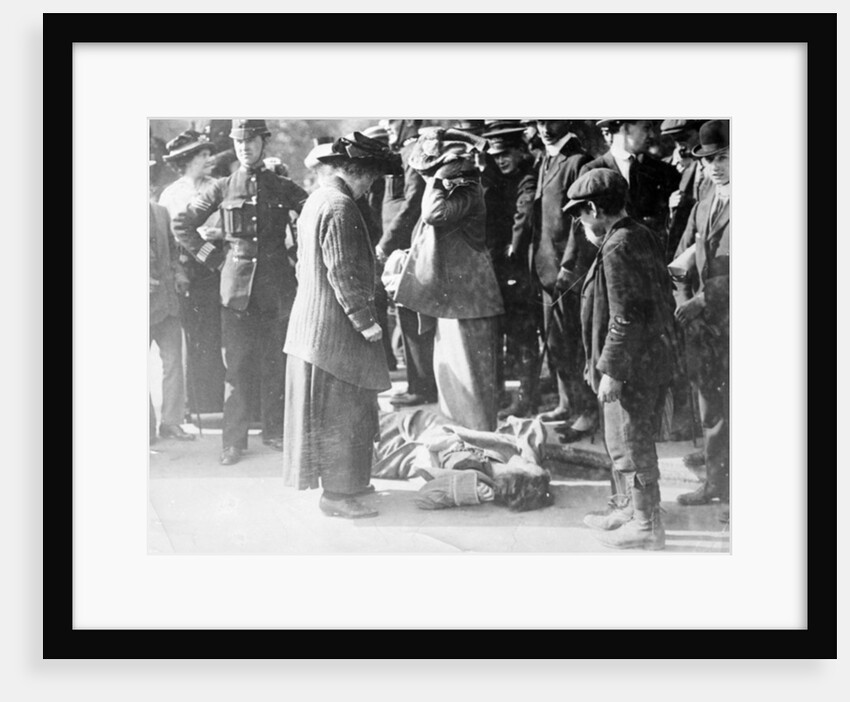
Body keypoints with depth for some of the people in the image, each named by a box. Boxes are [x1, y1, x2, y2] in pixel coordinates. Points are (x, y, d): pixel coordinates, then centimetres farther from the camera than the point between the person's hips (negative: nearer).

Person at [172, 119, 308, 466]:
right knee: (235, 367, 0)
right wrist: (211, 256, 4)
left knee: (275, 366, 7)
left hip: (276, 290, 1)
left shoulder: (283, 188, 5)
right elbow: (182, 224, 9)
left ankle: (274, 431, 18)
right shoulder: (222, 189, 4)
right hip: (236, 288, -1)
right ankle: (233, 439, 6)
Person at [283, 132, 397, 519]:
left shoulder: (316, 200, 13)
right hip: (336, 327, -10)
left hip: (311, 322, 10)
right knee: (344, 411, -3)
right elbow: (342, 272, -22)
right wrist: (366, 321, -18)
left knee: (325, 410, 17)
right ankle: (338, 492, 3)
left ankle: (339, 483, 27)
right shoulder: (339, 206, -18)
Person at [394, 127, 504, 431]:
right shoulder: (448, 191, 13)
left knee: (470, 372, -4)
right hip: (447, 295, 10)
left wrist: (437, 180, -20)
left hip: (465, 296, -10)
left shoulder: (466, 192, -15)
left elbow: (435, 213, -32)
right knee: (447, 369, 16)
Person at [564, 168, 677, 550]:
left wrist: (610, 370, -19)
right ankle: (628, 508, 33)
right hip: (655, 357, 10)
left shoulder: (618, 249, -20)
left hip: (633, 365, -10)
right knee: (622, 440, 21)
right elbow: (662, 300, 17)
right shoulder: (642, 236, 10)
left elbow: (626, 318, -24)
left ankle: (647, 525, 8)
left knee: (630, 443, 0)